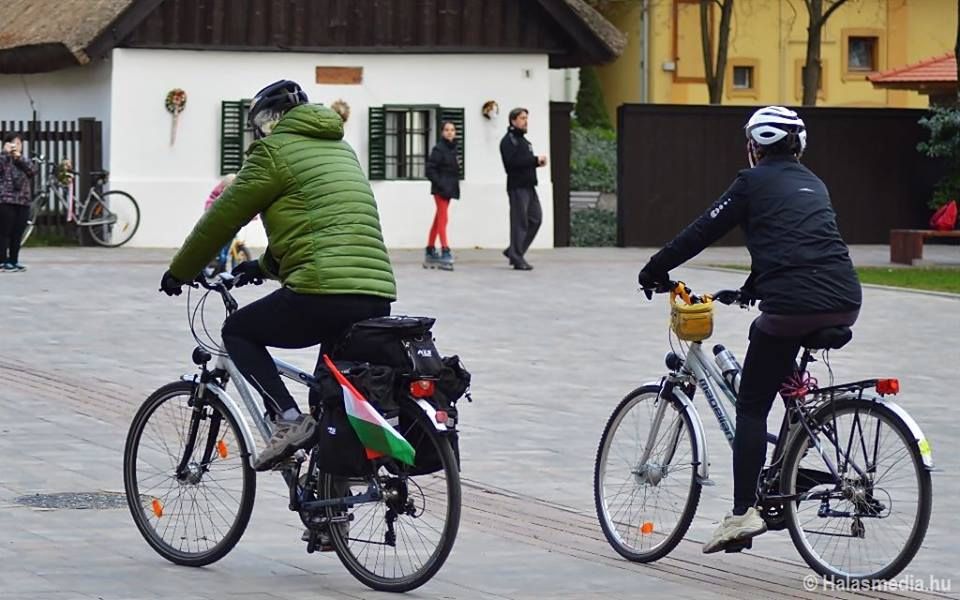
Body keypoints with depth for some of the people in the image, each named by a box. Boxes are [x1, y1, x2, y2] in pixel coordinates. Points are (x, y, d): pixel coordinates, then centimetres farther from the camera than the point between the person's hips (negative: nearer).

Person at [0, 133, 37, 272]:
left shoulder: (23, 161, 18)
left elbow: (33, 171, -1)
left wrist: (19, 157, -10)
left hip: (23, 202, 6)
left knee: (17, 235, 7)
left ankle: (13, 261, 14)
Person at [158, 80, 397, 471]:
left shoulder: (276, 149, 3)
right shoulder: (338, 148, 27)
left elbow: (223, 217, 7)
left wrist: (179, 273, 20)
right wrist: (265, 267, 49)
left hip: (322, 293, -7)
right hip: (378, 297, 7)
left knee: (238, 332, 15)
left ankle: (289, 420, -3)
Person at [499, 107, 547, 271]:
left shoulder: (523, 140, 22)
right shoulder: (508, 140, -8)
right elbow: (512, 162, -22)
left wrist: (538, 162, 4)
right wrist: (535, 160, -19)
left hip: (529, 185, 9)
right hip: (517, 186, -9)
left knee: (535, 219, 8)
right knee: (519, 222, -7)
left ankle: (514, 251, 17)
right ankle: (517, 258, -2)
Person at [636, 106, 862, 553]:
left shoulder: (754, 182, 6)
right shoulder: (813, 184, 25)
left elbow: (704, 232, 6)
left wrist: (655, 270, 18)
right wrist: (751, 289, 44)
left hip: (793, 306, -7)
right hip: (845, 304, 7)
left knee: (751, 407, 4)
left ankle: (743, 512, -6)